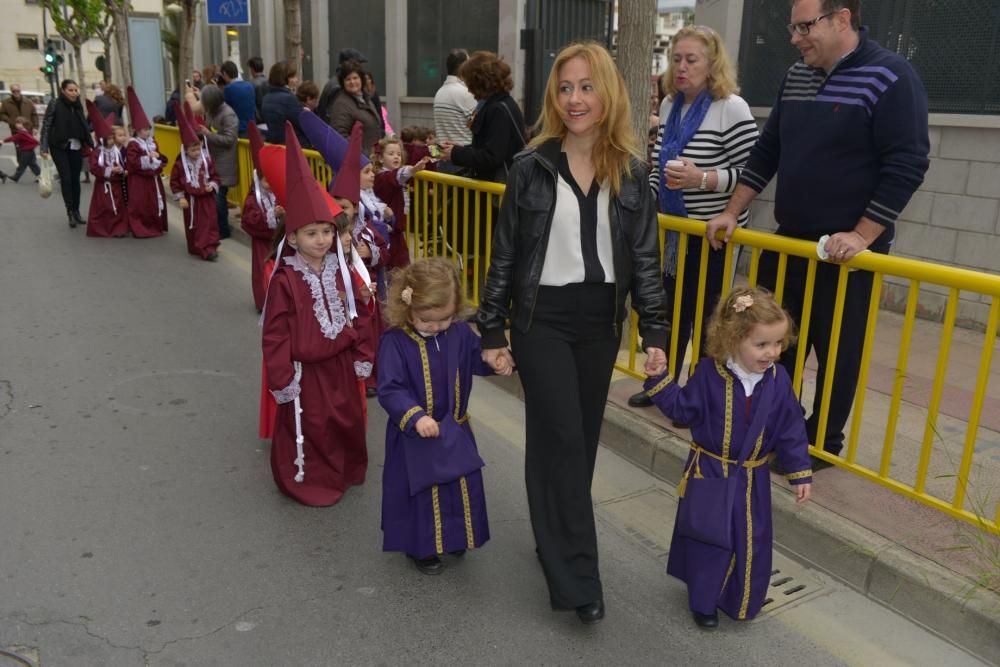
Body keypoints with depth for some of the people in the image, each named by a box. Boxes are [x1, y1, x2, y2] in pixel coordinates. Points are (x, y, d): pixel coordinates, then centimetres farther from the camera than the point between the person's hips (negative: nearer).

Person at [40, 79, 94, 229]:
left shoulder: (78, 104, 7)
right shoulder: (55, 103, -5)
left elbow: (84, 126, 13)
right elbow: (46, 126, -6)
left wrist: (92, 144, 10)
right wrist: (44, 148, -11)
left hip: (76, 147, 4)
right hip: (59, 147, -4)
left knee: (75, 179, 5)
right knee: (66, 179, -8)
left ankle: (76, 211, 13)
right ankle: (70, 212, -2)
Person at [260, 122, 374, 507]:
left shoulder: (340, 270, -2)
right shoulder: (285, 280, -17)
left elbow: (358, 315, 5)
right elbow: (275, 333, -16)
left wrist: (363, 356, 6)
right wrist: (281, 378, -15)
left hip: (340, 364, 6)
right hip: (305, 370, -5)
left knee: (347, 422, 19)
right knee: (308, 429, 9)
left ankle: (346, 473, 41)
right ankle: (310, 482, 27)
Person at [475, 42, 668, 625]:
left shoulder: (632, 171, 1)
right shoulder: (531, 167, -5)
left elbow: (646, 258, 3)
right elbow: (505, 255, -1)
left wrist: (656, 333, -3)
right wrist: (492, 332, -2)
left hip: (601, 321, 3)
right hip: (542, 320, -3)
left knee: (582, 439, 12)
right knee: (560, 440, -4)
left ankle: (556, 540, 32)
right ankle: (576, 576, 5)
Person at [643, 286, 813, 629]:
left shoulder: (778, 380, -9)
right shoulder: (710, 374, -16)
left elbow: (791, 430, -1)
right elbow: (682, 408, -7)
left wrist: (800, 473, 1)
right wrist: (661, 379, -20)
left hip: (752, 479, 2)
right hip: (709, 474, -2)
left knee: (751, 543, 12)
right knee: (707, 541, 7)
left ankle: (742, 602, 35)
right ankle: (703, 602, 27)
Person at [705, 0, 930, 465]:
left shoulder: (889, 77, -12)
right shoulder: (796, 77, 8)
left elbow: (907, 165, -16)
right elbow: (766, 151, 14)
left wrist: (860, 237, -21)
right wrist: (731, 213, 9)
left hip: (846, 250, -6)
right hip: (789, 241, 6)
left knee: (836, 353, 6)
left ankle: (822, 443, 22)